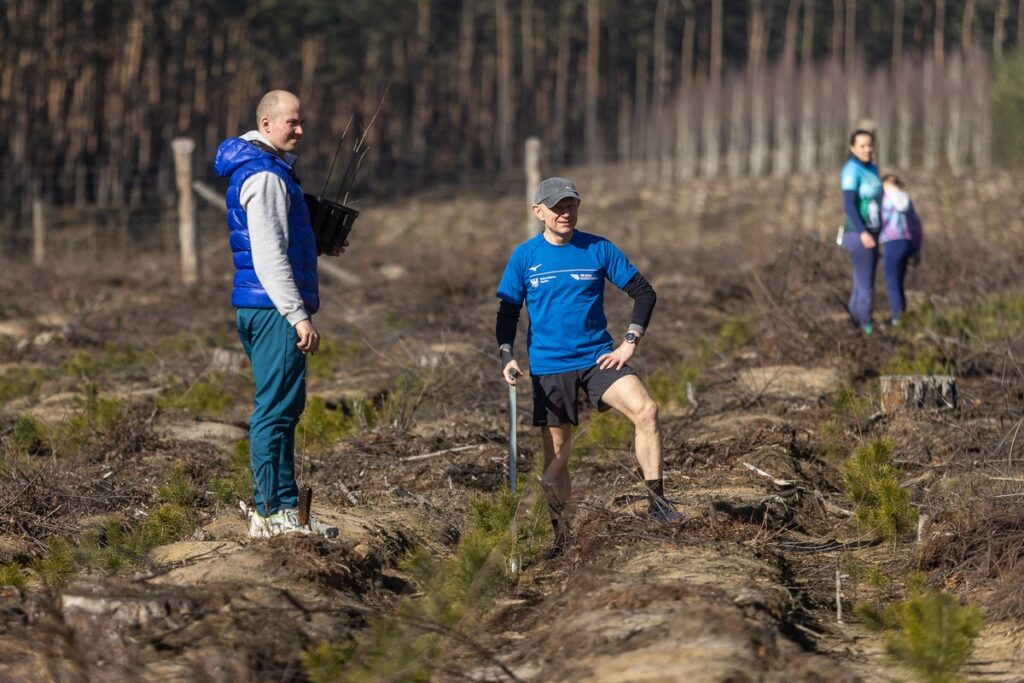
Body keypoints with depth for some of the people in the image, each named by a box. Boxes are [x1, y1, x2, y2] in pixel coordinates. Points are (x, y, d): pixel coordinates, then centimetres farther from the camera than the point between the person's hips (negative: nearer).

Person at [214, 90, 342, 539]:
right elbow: (269, 256, -20)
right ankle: (272, 514, -11)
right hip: (274, 309, -11)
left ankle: (276, 508, 18)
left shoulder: (273, 169, 19)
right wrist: (299, 315, -23)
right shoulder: (264, 176, -14)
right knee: (276, 410, -10)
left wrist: (318, 244, 17)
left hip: (264, 309, 11)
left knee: (281, 409, 14)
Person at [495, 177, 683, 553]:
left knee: (646, 409, -24)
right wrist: (507, 356, -8)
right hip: (548, 368, 0)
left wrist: (630, 342, -4)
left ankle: (656, 499, -19)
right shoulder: (524, 257, 2)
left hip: (597, 358, 0)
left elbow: (644, 292, 5)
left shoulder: (598, 249, 1)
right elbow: (507, 312, 7)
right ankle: (560, 536, 17)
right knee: (556, 454, 3)